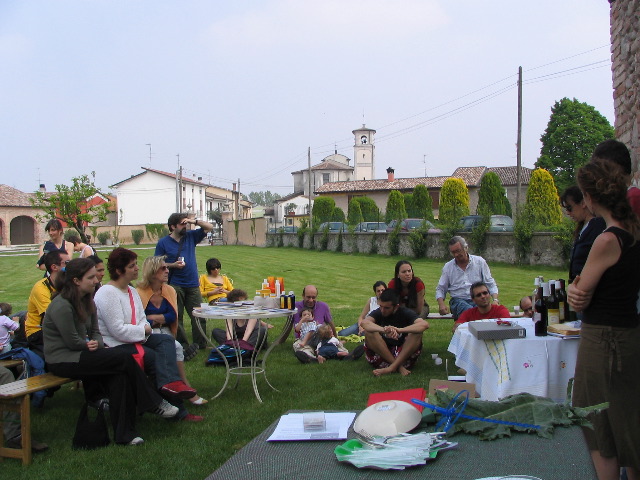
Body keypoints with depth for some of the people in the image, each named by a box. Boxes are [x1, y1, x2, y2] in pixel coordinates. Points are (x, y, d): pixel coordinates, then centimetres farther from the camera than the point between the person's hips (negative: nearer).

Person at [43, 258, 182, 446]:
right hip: (62, 360, -8)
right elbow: (73, 342, -18)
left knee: (119, 376, -20)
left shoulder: (87, 301, 10)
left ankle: (124, 434, -14)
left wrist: (96, 344, -10)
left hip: (79, 354, 8)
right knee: (124, 358, -21)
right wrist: (90, 345, -1)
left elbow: (95, 332, 12)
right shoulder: (61, 306, -18)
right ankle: (153, 403, -6)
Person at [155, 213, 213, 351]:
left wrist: (194, 221, -3)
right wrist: (173, 265, -14)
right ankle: (182, 345, 4)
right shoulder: (163, 242, 1)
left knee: (198, 315, 5)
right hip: (175, 286, -3)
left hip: (193, 284, 3)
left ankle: (200, 343, 14)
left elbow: (209, 227, 10)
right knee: (176, 317, -2)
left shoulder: (191, 236, 9)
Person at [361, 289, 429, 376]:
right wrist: (384, 330, -46)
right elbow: (364, 323, -27)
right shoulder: (378, 313, -5)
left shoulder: (405, 313, -7)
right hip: (382, 354, 1)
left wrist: (399, 330, -39)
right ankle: (398, 366, -22)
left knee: (417, 333, -24)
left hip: (404, 354, -1)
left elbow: (425, 324, -26)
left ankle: (392, 367, -24)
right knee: (369, 332, -23)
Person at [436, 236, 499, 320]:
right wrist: (441, 304, -2)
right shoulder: (448, 267, 13)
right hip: (458, 300, 0)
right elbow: (440, 289, 18)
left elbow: (491, 284, 11)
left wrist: (495, 300, -7)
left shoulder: (480, 262, 11)